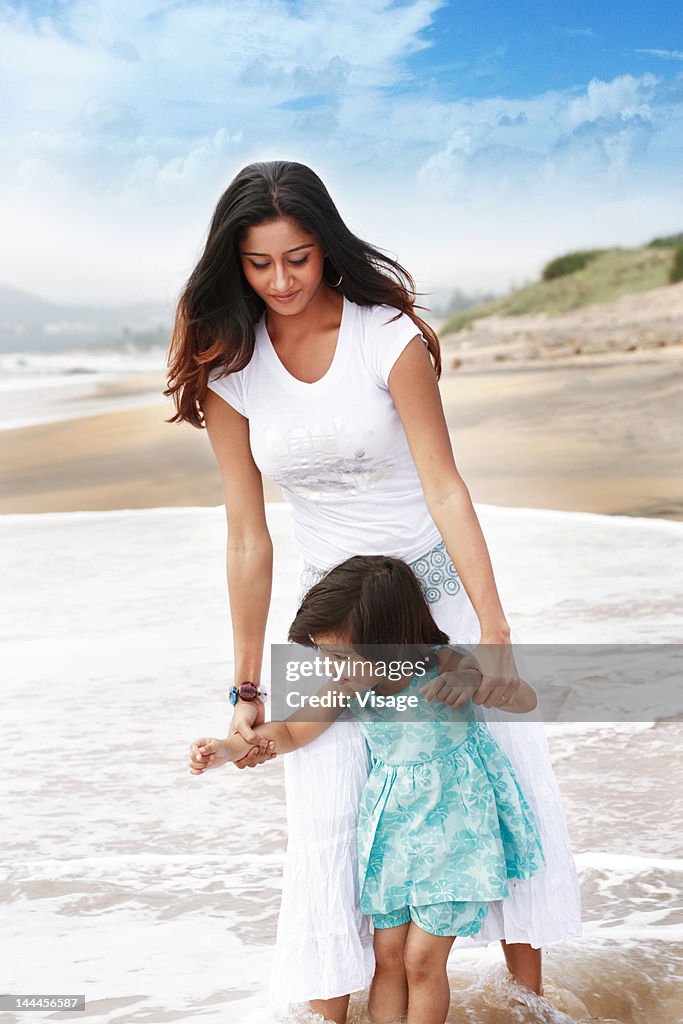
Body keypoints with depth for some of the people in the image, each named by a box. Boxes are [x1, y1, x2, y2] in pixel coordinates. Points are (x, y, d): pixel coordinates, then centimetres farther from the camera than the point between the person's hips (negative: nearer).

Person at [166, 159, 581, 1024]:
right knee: (324, 818, -6)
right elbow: (248, 539, -5)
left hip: (439, 581, -1)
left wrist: (495, 633, -22)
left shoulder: (388, 337, -16)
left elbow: (445, 490, -17)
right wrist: (247, 689, -4)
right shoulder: (228, 368, -8)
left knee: (514, 781, -2)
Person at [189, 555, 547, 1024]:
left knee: (423, 958, 1)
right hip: (390, 822, 5)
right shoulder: (349, 684, -9)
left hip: (450, 821, -5)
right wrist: (229, 748, -11)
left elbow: (527, 702, -13)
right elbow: (292, 731, 4)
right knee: (388, 953, 10)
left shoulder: (442, 668, -23)